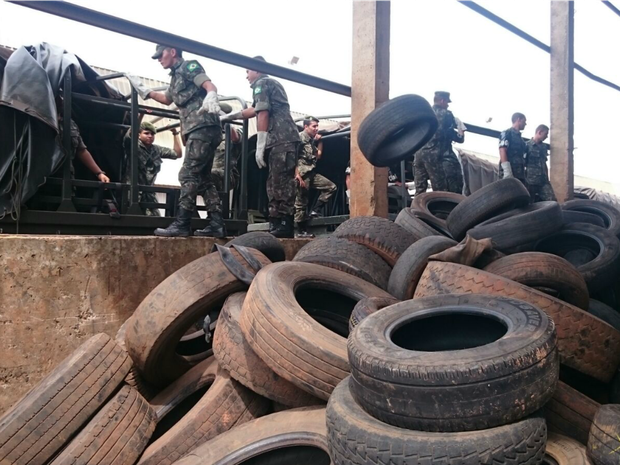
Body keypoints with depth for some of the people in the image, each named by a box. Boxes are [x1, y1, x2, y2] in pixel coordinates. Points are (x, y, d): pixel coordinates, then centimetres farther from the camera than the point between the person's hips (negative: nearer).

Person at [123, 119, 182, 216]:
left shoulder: (157, 150, 11)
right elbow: (130, 134, -24)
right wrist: (141, 115, -29)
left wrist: (175, 133, 9)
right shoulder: (132, 147, -2)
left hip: (149, 192, 5)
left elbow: (178, 154, 12)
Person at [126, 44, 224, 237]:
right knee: (203, 178, 6)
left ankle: (182, 224, -14)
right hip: (198, 131, 10)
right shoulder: (176, 76, 27)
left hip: (203, 128, -10)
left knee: (188, 175, -13)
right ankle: (217, 224, 5)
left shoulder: (189, 66, 1)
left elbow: (210, 86, -16)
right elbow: (167, 99, 44)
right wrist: (143, 90, 39)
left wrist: (211, 97, -39)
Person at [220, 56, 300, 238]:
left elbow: (263, 114, -10)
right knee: (276, 183, 9)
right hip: (286, 140, 10)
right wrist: (227, 117, 48)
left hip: (281, 140, -10)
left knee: (280, 183, -14)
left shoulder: (261, 83, 2)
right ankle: (277, 225, 9)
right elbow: (252, 111, 41)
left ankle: (284, 226, -16)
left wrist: (260, 146, -13)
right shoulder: (273, 83, 32)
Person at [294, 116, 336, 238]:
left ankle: (316, 210, 4)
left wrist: (319, 141, 16)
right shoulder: (300, 137, -8)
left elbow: (318, 156, 23)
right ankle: (302, 231, 3)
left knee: (331, 187, 3)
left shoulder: (312, 140, 18)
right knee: (301, 203, -3)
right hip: (302, 174, -8)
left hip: (312, 173, 8)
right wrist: (298, 176, -22)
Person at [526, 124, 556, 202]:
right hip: (531, 181, -6)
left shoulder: (544, 146, 16)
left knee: (552, 201, -7)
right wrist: (523, 179, -6)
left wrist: (547, 178, 20)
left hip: (544, 181, 6)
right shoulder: (527, 145, -4)